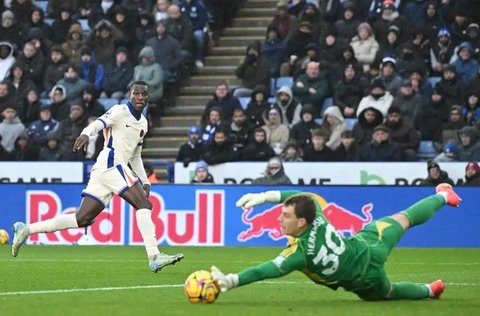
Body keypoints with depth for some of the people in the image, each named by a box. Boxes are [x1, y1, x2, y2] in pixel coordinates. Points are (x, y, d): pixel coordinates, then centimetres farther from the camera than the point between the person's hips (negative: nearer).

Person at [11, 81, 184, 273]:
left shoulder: (143, 123, 23)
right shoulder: (120, 111, -3)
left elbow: (135, 156, 32)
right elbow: (100, 122, -21)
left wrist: (145, 181, 24)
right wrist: (86, 134, -42)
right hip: (111, 165, -8)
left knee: (82, 219, 3)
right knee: (144, 205, -16)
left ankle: (26, 229, 6)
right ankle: (154, 257, -21)